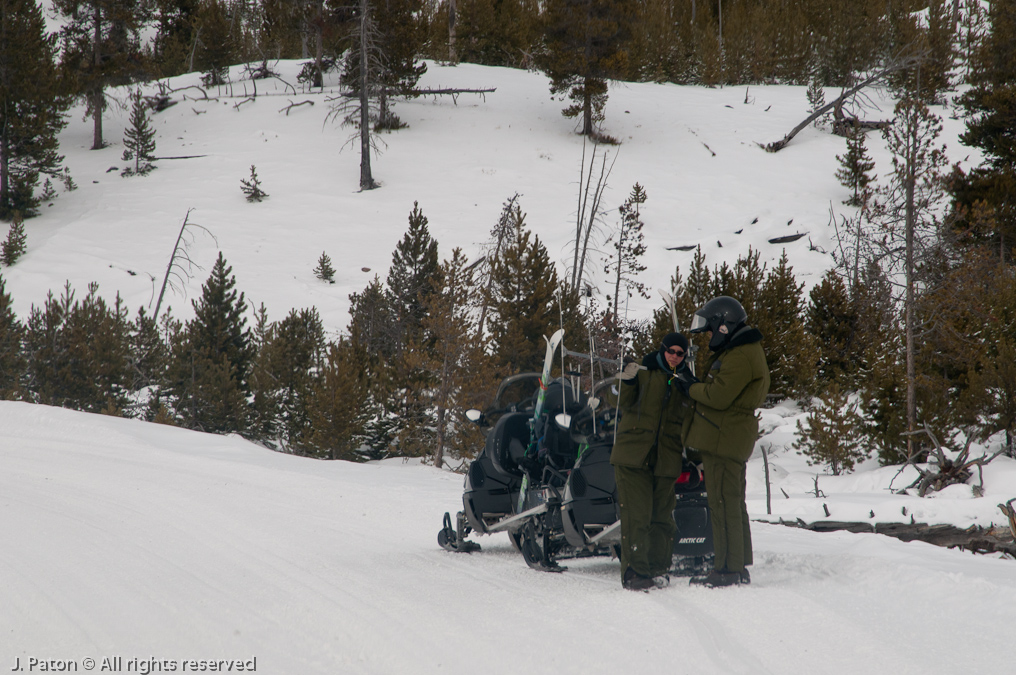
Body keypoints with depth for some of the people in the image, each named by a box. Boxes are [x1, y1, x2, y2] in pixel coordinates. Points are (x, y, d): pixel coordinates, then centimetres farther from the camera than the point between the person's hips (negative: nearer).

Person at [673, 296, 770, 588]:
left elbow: (718, 396, -21)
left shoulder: (740, 358, -16)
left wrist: (691, 388, -7)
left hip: (723, 440, -11)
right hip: (726, 441, 11)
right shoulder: (737, 351, 21)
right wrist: (695, 386, 7)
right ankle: (739, 567, 19)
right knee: (733, 503, 14)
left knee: (723, 503, -10)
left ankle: (729, 569, -11)